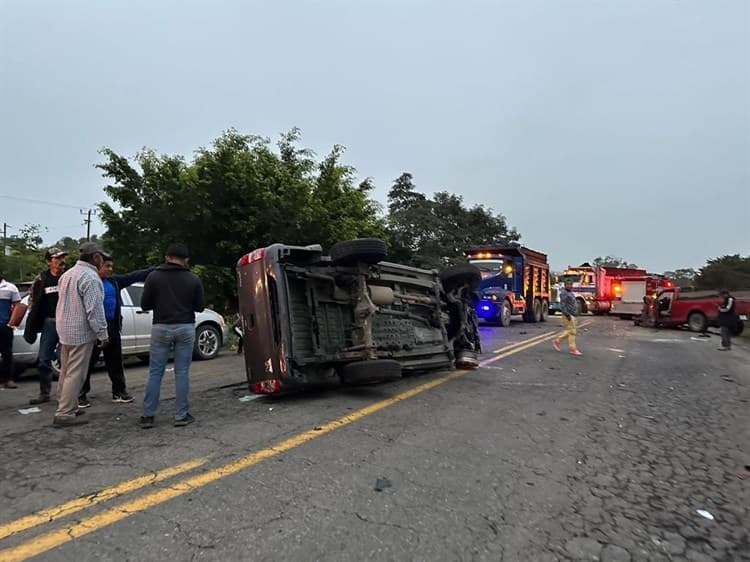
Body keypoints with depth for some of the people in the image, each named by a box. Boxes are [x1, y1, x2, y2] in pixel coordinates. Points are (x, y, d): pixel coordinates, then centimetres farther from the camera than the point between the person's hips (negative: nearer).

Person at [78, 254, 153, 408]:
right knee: (88, 362, 4)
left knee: (115, 361, 13)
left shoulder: (114, 281, 10)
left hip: (112, 326, 7)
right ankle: (81, 394, 16)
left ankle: (119, 392, 23)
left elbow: (133, 276, 12)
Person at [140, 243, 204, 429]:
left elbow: (145, 304, 2)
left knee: (155, 372, 8)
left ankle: (148, 415, 12)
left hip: (161, 328, 0)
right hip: (185, 328, 0)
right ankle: (181, 415, 9)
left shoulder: (154, 277, -2)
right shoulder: (193, 279, -1)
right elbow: (199, 307, 3)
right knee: (182, 372, 5)